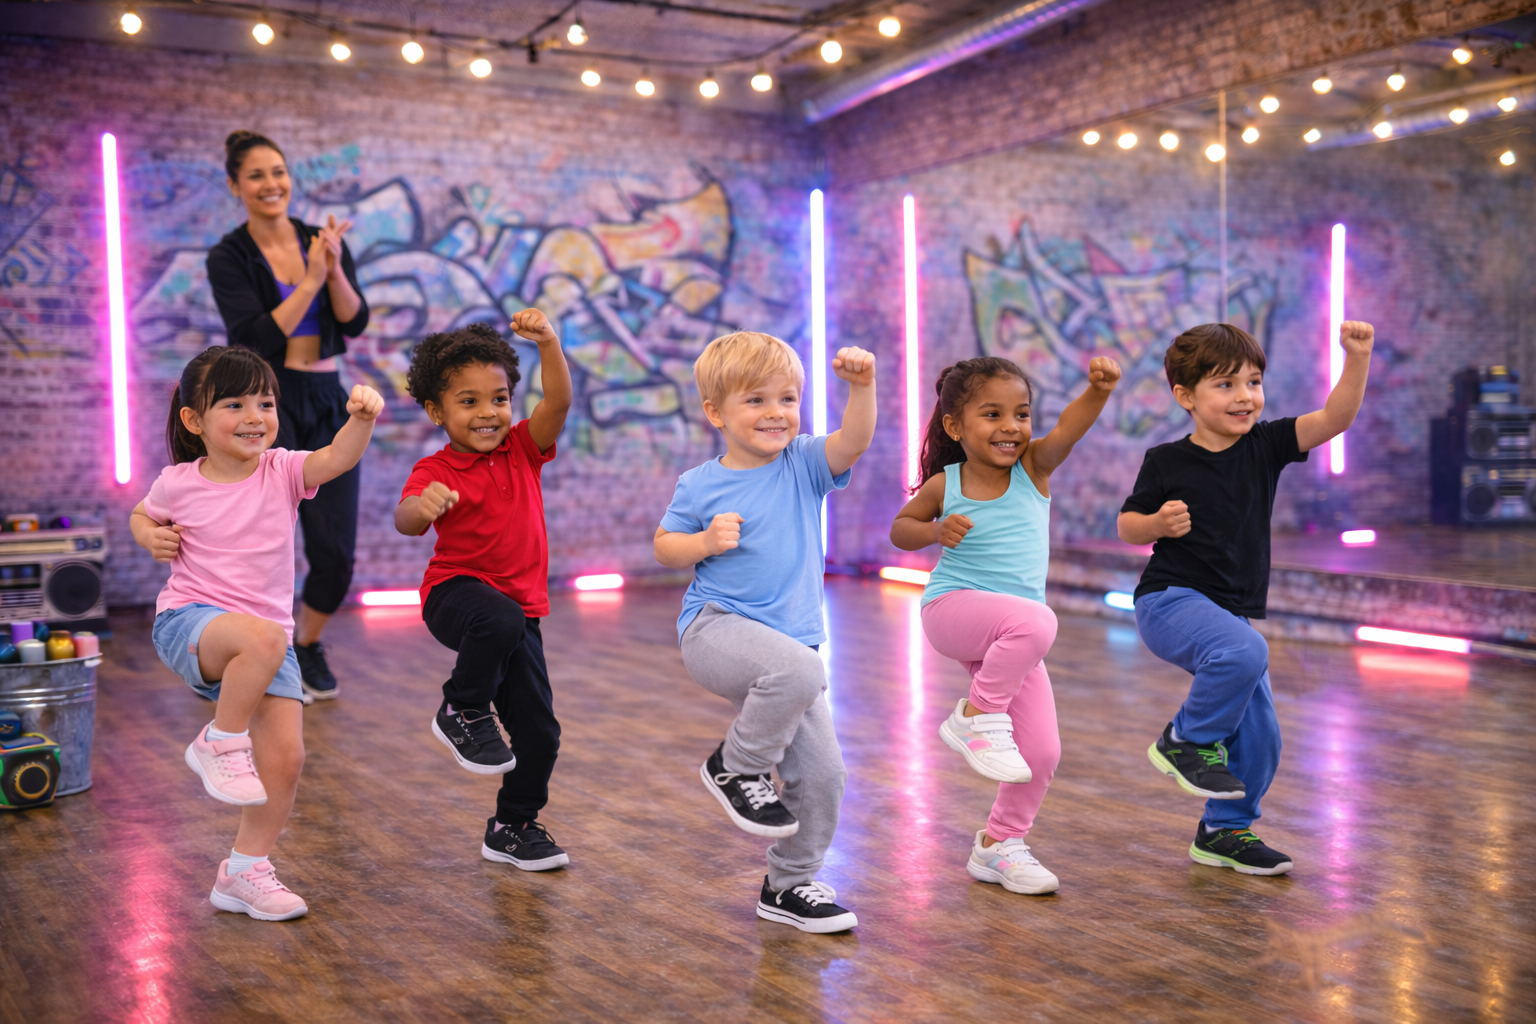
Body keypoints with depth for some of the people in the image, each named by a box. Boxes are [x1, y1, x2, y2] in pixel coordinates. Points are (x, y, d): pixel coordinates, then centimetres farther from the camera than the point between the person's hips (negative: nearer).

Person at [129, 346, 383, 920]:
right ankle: (220, 741, -13)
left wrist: (362, 418, -42)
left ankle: (245, 872, 15)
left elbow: (339, 458, -23)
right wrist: (150, 536, -2)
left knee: (285, 756, -5)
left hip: (267, 641, 3)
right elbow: (142, 514, 21)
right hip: (188, 622, -3)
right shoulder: (178, 483, -2)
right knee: (263, 637, -38)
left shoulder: (282, 471, -2)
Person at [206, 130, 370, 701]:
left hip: (327, 402, 4)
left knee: (335, 555, 3)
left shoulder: (323, 240, 7)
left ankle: (307, 644, 30)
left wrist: (334, 269, -18)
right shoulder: (228, 258, -3)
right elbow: (261, 338, -15)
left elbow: (355, 323, -2)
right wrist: (311, 280, -19)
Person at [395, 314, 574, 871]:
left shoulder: (521, 449, 4)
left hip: (522, 605, 5)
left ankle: (514, 826, 25)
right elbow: (405, 520, -27)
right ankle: (461, 711, -13)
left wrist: (548, 343, -28)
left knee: (539, 728, 3)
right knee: (500, 620, -40)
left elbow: (558, 402, -12)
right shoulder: (435, 471, -9)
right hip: (456, 591, -4)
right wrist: (423, 505, -51)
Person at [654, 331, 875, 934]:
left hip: (787, 644, 4)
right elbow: (664, 546, 8)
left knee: (822, 773, 3)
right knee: (799, 669, -35)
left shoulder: (803, 466, 4)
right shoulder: (700, 486, -1)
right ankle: (736, 766, -9)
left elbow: (854, 441, -13)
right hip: (716, 629, -4)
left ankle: (790, 884, 25)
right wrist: (705, 542, -12)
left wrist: (862, 386, -30)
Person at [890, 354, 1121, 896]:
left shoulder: (1034, 466, -1)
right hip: (952, 608, -4)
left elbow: (1069, 426, -20)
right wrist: (937, 531, -10)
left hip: (1008, 639, 4)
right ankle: (978, 715, -15)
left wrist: (1098, 389, -40)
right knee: (1035, 621, -35)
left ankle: (999, 845, 22)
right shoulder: (945, 485, -3)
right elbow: (901, 528, 12)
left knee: (1042, 751, 1)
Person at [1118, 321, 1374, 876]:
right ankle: (1187, 741, -10)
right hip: (1170, 600, -6)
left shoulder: (1266, 445, 2)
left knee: (1259, 732, 7)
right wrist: (1159, 523, -18)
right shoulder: (1165, 462, -6)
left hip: (1230, 613, 6)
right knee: (1244, 651, -34)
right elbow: (1127, 524, 4)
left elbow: (1335, 418, -9)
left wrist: (1357, 357, -23)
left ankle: (1224, 831, 27)